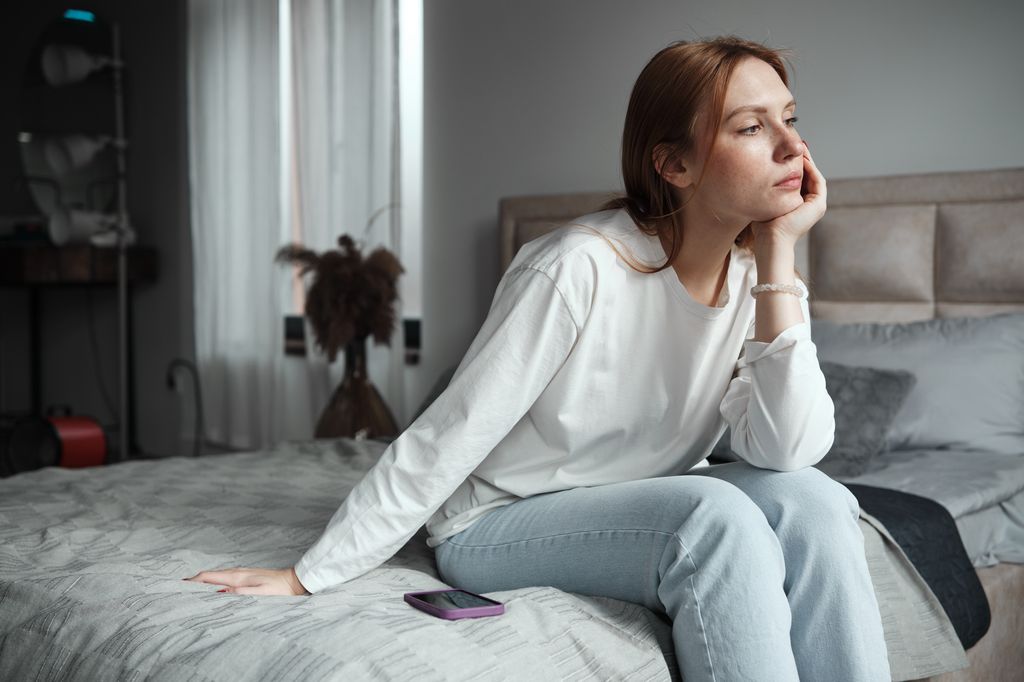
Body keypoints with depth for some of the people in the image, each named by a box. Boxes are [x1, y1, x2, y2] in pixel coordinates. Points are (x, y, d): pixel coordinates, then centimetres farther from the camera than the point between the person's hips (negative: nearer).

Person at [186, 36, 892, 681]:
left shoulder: (761, 275, -6)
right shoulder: (581, 268, -25)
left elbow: (790, 451, -19)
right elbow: (446, 440, -21)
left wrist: (779, 255, -21)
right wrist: (309, 575, -16)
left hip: (634, 515, 5)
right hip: (499, 523, -5)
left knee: (810, 499, -22)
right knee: (716, 514, -30)